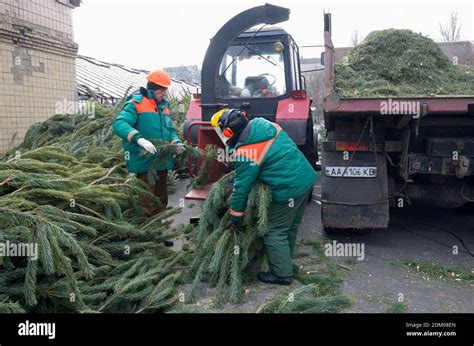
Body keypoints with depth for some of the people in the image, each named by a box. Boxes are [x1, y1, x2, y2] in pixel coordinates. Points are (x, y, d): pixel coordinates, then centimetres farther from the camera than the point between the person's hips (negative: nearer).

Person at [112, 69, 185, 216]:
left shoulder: (163, 106, 14)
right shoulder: (136, 104, -10)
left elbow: (170, 129, 20)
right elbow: (119, 124, -23)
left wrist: (176, 143, -1)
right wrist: (139, 138, -38)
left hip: (162, 161, 8)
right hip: (145, 161, -8)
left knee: (161, 200, 19)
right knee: (148, 202, -3)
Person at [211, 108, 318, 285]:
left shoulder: (245, 152, -19)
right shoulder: (264, 124, 3)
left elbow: (242, 187, -12)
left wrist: (235, 218, 1)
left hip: (289, 190, -9)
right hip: (307, 178, 9)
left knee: (275, 233, 7)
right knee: (290, 227, 22)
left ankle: (283, 274, 18)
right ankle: (284, 261, 39)